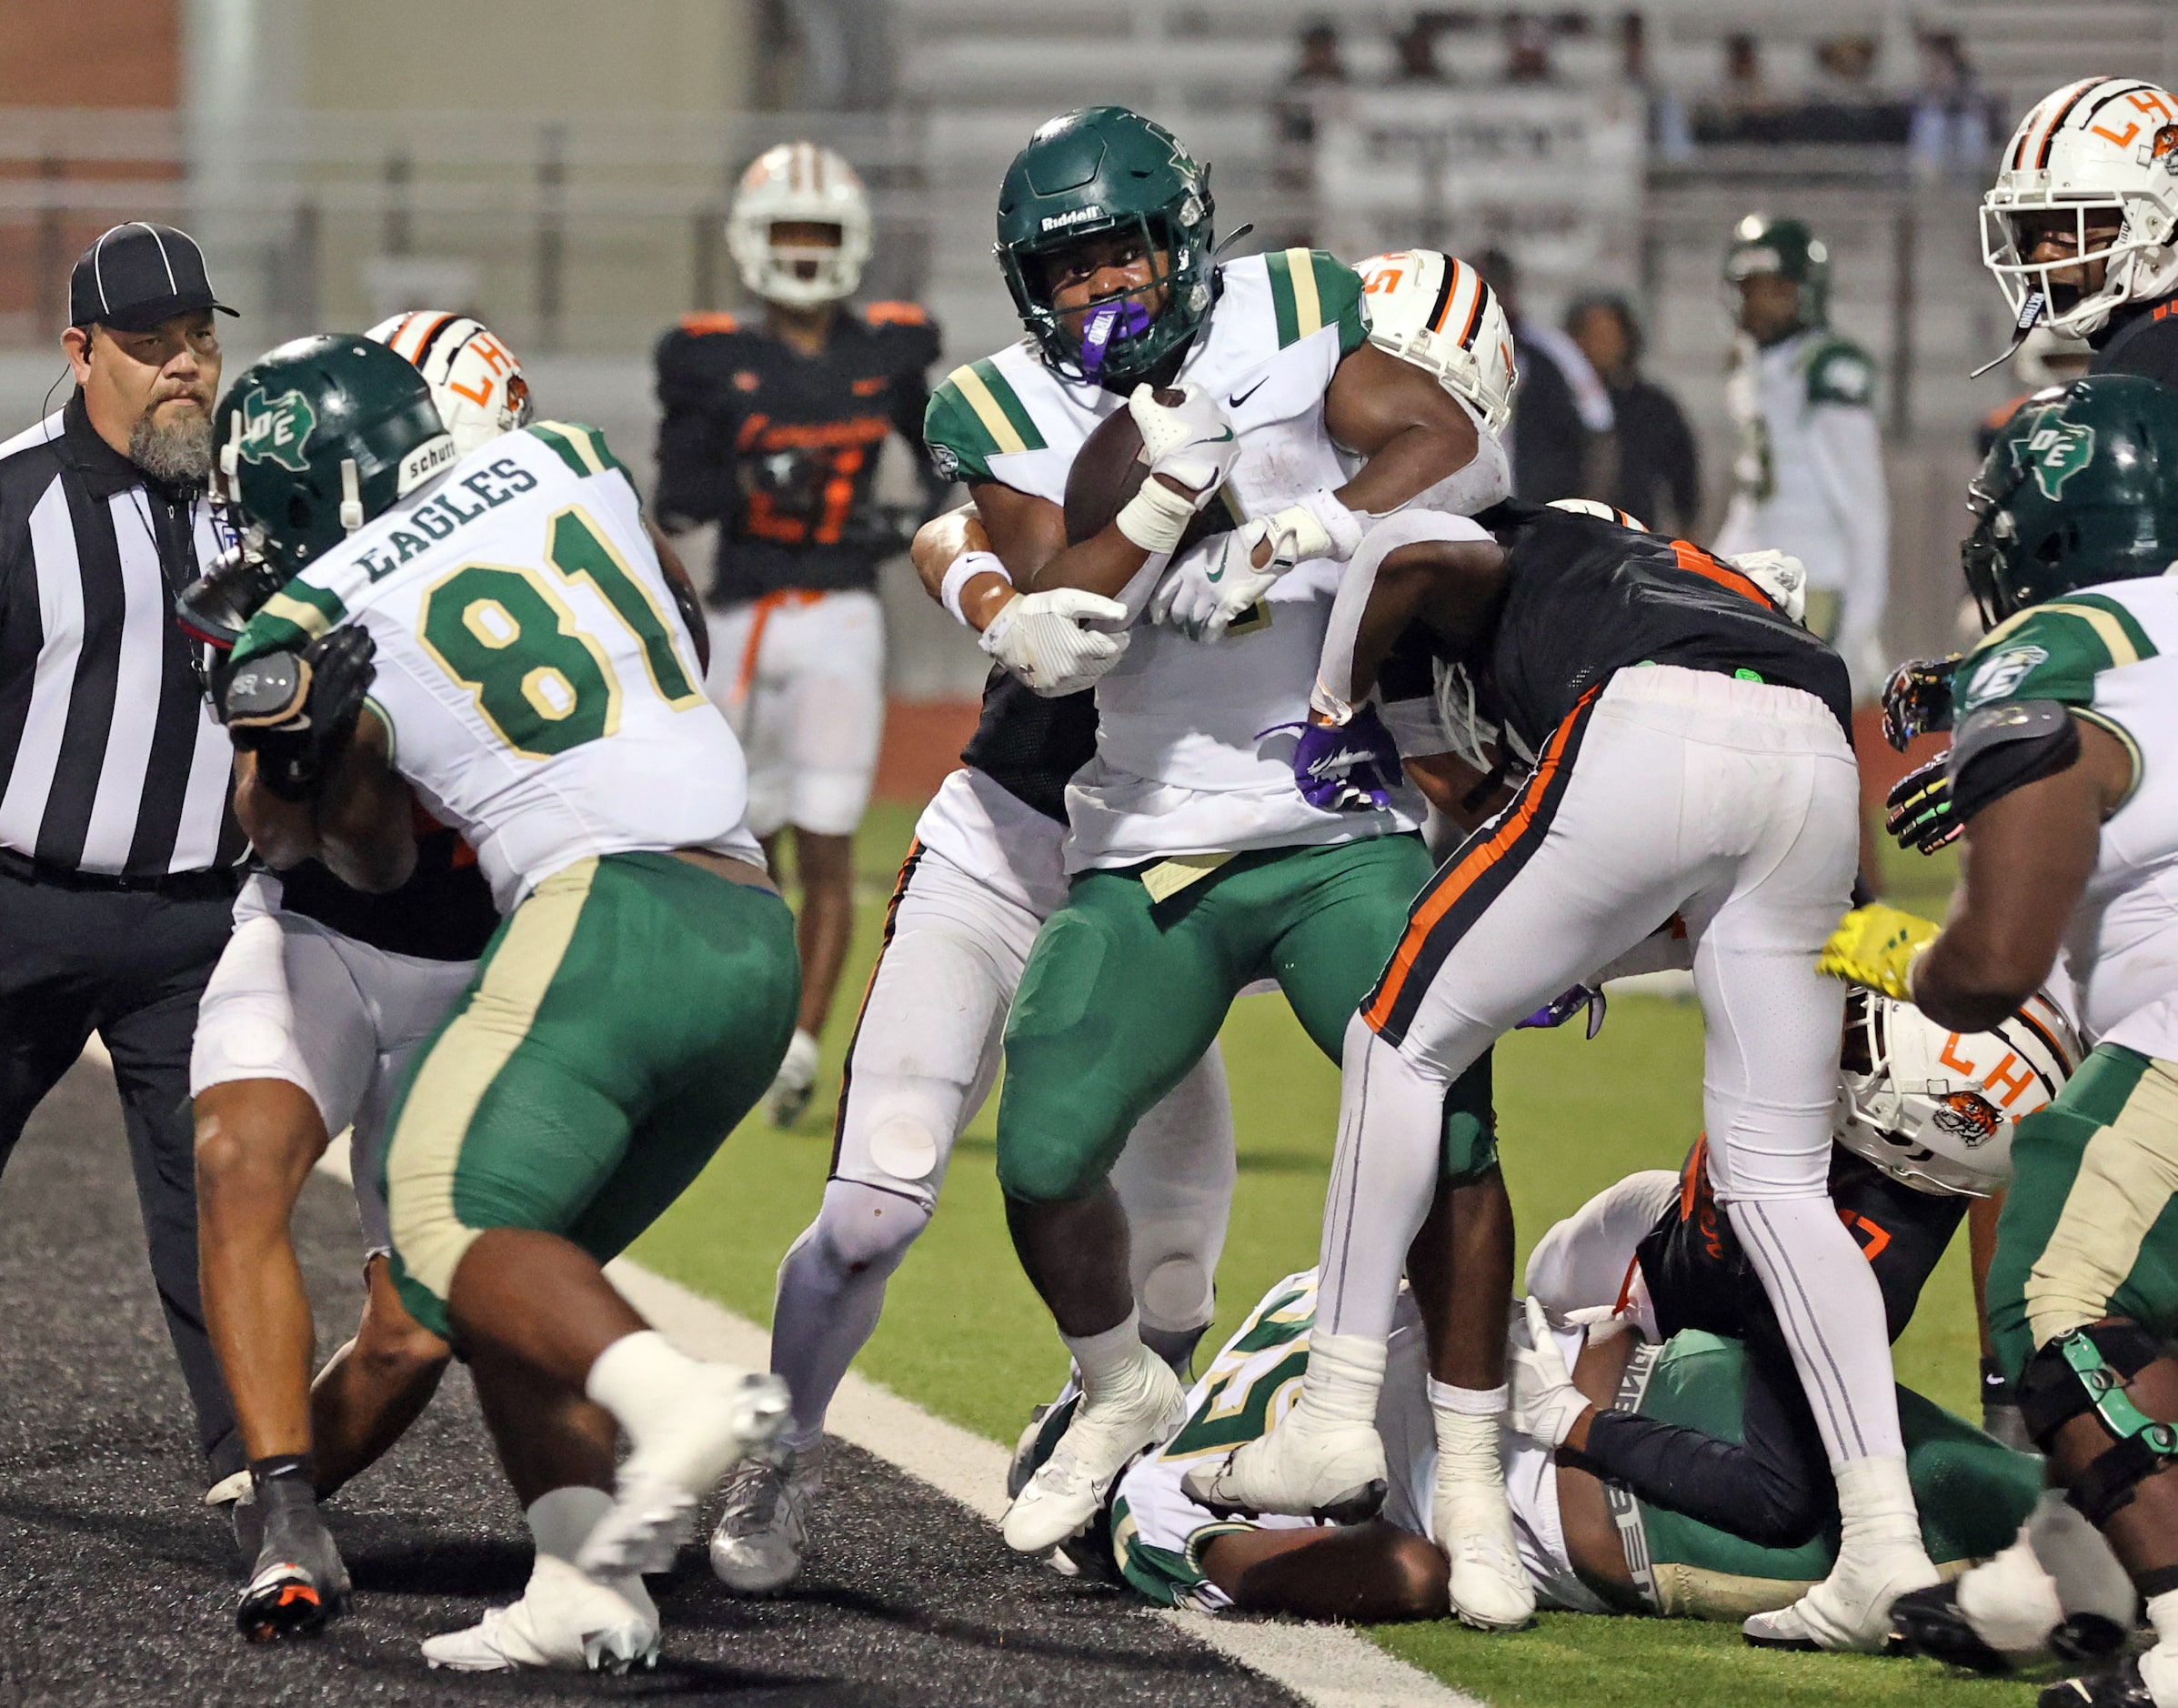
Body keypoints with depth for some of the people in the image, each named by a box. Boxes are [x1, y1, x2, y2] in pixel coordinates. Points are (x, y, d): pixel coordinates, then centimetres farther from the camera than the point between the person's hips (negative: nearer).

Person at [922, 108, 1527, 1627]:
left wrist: (1285, 540, -23)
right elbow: (1045, 620, -10)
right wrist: (1160, 496, -23)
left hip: (1342, 832, -2)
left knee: (1445, 1137, -15)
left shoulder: (1285, 318, -1)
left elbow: (1440, 441, -12)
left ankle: (1472, 1473, -1)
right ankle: (1123, 1392, 26)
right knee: (1046, 1158, -5)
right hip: (1146, 856, 2)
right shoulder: (1008, 415, 0)